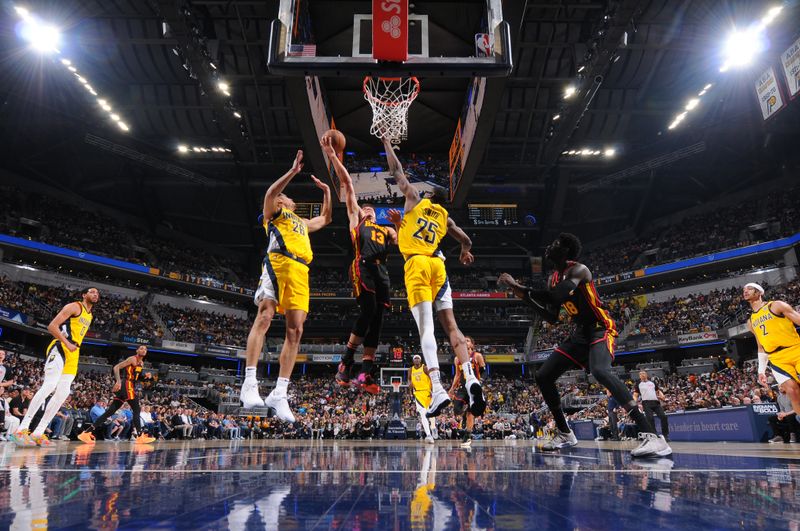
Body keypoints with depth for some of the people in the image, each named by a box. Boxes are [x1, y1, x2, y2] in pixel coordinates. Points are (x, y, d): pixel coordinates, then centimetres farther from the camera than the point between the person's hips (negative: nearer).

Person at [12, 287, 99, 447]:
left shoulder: (90, 315, 23)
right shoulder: (74, 306, -3)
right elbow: (52, 326, -11)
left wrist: (74, 347, 19)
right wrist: (67, 343, -19)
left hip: (74, 353, 9)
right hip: (60, 348, -9)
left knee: (63, 392, 0)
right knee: (50, 385, -21)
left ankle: (38, 433, 2)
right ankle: (22, 429, -19)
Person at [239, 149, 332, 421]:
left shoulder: (302, 223, 40)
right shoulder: (274, 211, 20)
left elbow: (326, 218, 52)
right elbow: (270, 193, -2)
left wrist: (326, 191, 47)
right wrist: (293, 171, -4)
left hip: (300, 272, 6)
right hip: (278, 264, -6)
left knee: (295, 330, -6)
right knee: (264, 317, -21)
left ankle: (279, 394, -7)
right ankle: (249, 383, -25)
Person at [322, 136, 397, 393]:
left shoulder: (386, 230, 34)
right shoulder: (355, 218, 25)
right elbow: (347, 183, 20)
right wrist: (332, 155, 19)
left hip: (381, 271, 5)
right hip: (363, 267, -5)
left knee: (377, 319, -2)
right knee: (368, 311, -20)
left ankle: (365, 374, -2)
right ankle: (346, 362, -9)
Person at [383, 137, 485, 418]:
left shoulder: (415, 200, 14)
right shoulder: (445, 217, 24)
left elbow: (396, 171, 20)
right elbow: (466, 239, 32)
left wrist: (387, 143, 34)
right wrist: (465, 251, 56)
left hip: (416, 264, -4)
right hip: (437, 265, 4)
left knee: (426, 328, -14)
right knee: (451, 326, 1)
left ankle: (437, 390, -27)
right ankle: (471, 379, -16)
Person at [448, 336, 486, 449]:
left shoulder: (477, 356, -3)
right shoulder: (458, 358, 9)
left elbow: (483, 370, -1)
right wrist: (452, 388, 10)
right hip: (462, 386, 3)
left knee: (470, 412, -1)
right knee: (456, 410, -8)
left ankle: (467, 437, 9)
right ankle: (464, 417, 28)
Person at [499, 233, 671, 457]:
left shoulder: (578, 269, -16)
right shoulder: (554, 278, 11)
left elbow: (557, 296, -34)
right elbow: (552, 317, 14)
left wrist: (521, 288, -25)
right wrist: (525, 296, 7)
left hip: (600, 329, -9)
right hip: (580, 333, 9)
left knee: (600, 371, -37)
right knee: (543, 376, 4)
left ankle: (650, 435, -35)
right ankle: (564, 434, 18)